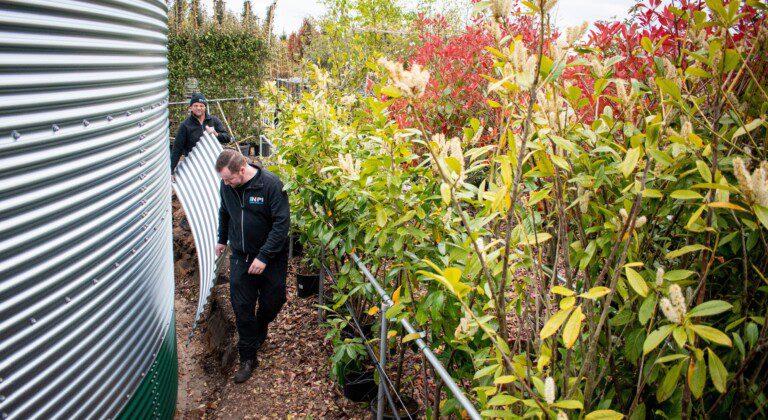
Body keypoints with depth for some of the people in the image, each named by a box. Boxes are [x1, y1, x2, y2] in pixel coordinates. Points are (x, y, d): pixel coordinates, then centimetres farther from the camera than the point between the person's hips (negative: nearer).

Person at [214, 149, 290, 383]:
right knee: (242, 308, 2)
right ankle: (248, 358, 15)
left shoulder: (271, 184, -21)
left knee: (272, 303, 8)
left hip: (271, 258, -3)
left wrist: (264, 256, -23)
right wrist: (222, 239, 26)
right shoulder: (226, 185, -5)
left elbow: (282, 223, -21)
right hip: (240, 257, 4)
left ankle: (258, 334, 41)